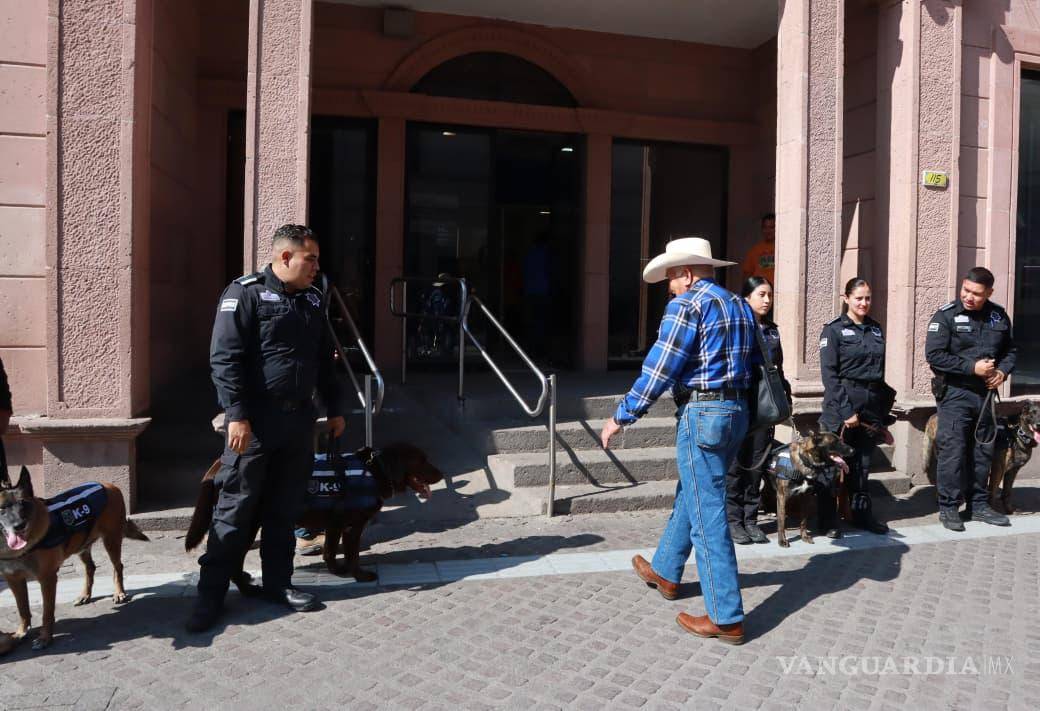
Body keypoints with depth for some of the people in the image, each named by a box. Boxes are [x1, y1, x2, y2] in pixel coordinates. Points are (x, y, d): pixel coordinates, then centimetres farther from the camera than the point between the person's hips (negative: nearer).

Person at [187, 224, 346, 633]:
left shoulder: (312, 300, 14)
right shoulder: (245, 294, -7)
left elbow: (324, 359, 21)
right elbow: (224, 359, -13)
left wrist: (333, 408, 18)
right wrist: (236, 415, -19)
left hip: (299, 420, 7)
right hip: (255, 421, -6)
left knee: (285, 510, 13)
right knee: (236, 510, 1)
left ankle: (277, 583, 26)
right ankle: (210, 594, 13)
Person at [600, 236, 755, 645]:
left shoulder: (686, 305, -12)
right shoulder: (739, 306, 15)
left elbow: (658, 371, -15)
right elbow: (751, 363, 17)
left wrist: (621, 417, -8)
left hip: (703, 415, -9)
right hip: (737, 410, 9)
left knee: (708, 516, -2)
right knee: (689, 495, 23)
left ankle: (726, 619, 5)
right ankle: (664, 571, 40)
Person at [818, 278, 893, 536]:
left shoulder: (876, 330, 14)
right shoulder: (833, 330, -3)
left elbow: (880, 371, 16)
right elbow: (829, 374, -9)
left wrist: (883, 412, 11)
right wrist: (847, 411, -14)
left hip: (871, 405, 5)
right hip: (840, 406, -5)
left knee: (862, 463, 12)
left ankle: (862, 514, 24)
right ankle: (828, 520, 9)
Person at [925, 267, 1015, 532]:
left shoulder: (999, 316, 7)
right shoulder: (946, 315, -9)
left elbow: (1010, 350, 18)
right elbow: (934, 355, -15)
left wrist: (1003, 371, -2)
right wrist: (972, 367, -18)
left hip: (985, 393, 5)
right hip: (954, 393, -5)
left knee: (982, 451, 13)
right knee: (952, 451, -6)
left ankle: (978, 505, 25)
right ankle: (948, 507, 5)